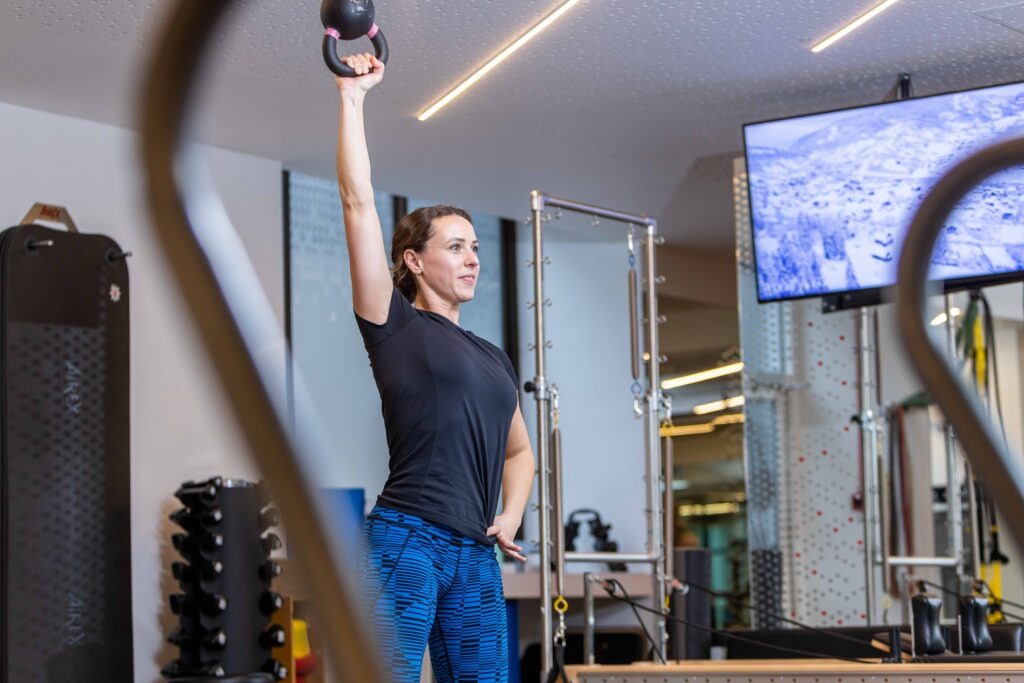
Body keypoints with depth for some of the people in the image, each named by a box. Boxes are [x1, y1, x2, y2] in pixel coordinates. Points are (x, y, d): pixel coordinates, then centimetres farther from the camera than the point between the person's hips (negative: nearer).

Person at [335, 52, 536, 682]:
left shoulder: (494, 358, 20)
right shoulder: (394, 325, 2)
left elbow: (518, 450, 32)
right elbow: (358, 203, -4)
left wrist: (511, 516, 12)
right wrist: (353, 96, -2)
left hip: (476, 561, 7)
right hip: (404, 544, -7)